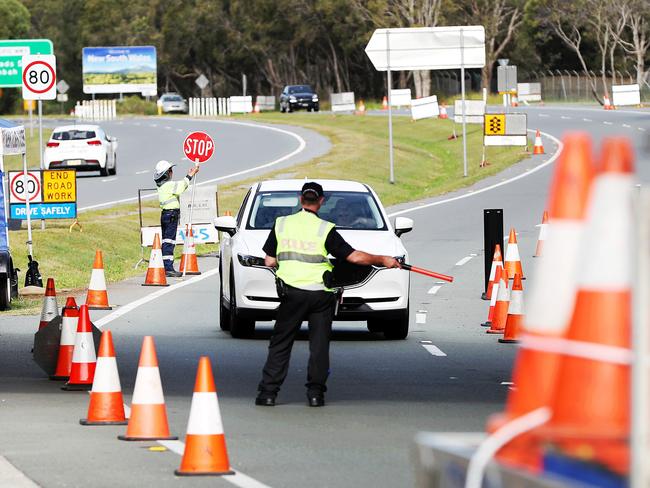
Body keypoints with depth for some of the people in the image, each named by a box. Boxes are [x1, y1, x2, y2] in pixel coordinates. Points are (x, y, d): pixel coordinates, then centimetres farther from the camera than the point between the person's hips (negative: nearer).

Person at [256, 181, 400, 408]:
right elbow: (354, 256, -6)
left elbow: (269, 261, 7)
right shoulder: (326, 229, -5)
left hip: (292, 292, 1)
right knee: (319, 344, 7)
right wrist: (382, 260, 6)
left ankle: (268, 392, 3)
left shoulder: (281, 224, 2)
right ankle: (315, 393, 4)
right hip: (322, 293, -1)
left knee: (280, 344, 7)